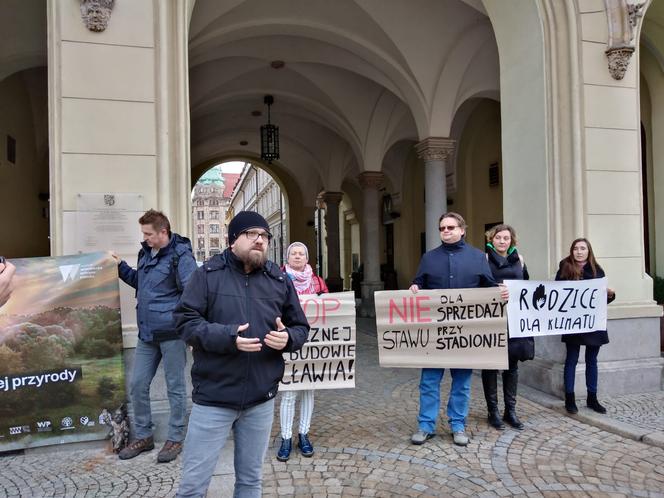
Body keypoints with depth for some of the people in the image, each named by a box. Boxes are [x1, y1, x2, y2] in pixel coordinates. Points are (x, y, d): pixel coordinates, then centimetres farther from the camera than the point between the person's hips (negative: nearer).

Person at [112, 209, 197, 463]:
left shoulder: (180, 255, -13)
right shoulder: (146, 252, 11)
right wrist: (120, 266, 13)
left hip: (171, 333, -7)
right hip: (146, 333, 8)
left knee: (175, 387, 7)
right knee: (137, 385, 13)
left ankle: (175, 438, 22)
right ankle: (143, 436, 30)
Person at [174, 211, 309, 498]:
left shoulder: (280, 280, 5)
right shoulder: (208, 274, -5)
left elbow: (301, 327, 10)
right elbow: (185, 321, -9)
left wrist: (287, 338, -13)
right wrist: (226, 336, -23)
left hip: (261, 399, 3)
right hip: (213, 398, -3)